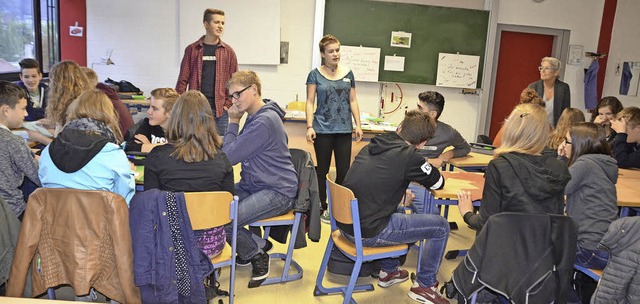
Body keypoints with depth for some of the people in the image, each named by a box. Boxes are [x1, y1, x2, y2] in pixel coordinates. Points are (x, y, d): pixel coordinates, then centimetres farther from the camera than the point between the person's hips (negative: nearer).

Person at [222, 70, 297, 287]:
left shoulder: (264, 122, -21)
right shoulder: (255, 117, 12)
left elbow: (229, 157, -18)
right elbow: (236, 151, 18)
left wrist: (233, 123, -7)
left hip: (277, 192, -10)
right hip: (254, 185, 10)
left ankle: (257, 253, 5)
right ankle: (257, 244, 13)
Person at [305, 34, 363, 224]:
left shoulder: (348, 74, 9)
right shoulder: (315, 74, 0)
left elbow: (353, 101, 12)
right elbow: (310, 103, -2)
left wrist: (358, 124, 5)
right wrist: (310, 127, -11)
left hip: (344, 130, 3)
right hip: (323, 130, -3)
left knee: (344, 171, 3)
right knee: (322, 170, 7)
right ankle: (322, 208, 18)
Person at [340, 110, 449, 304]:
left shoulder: (372, 146, 6)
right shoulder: (409, 155, -14)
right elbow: (438, 183, 3)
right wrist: (429, 169, 22)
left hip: (344, 223, 8)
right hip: (368, 233, -8)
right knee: (441, 226, 5)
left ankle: (389, 272, 41)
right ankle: (424, 285, 21)